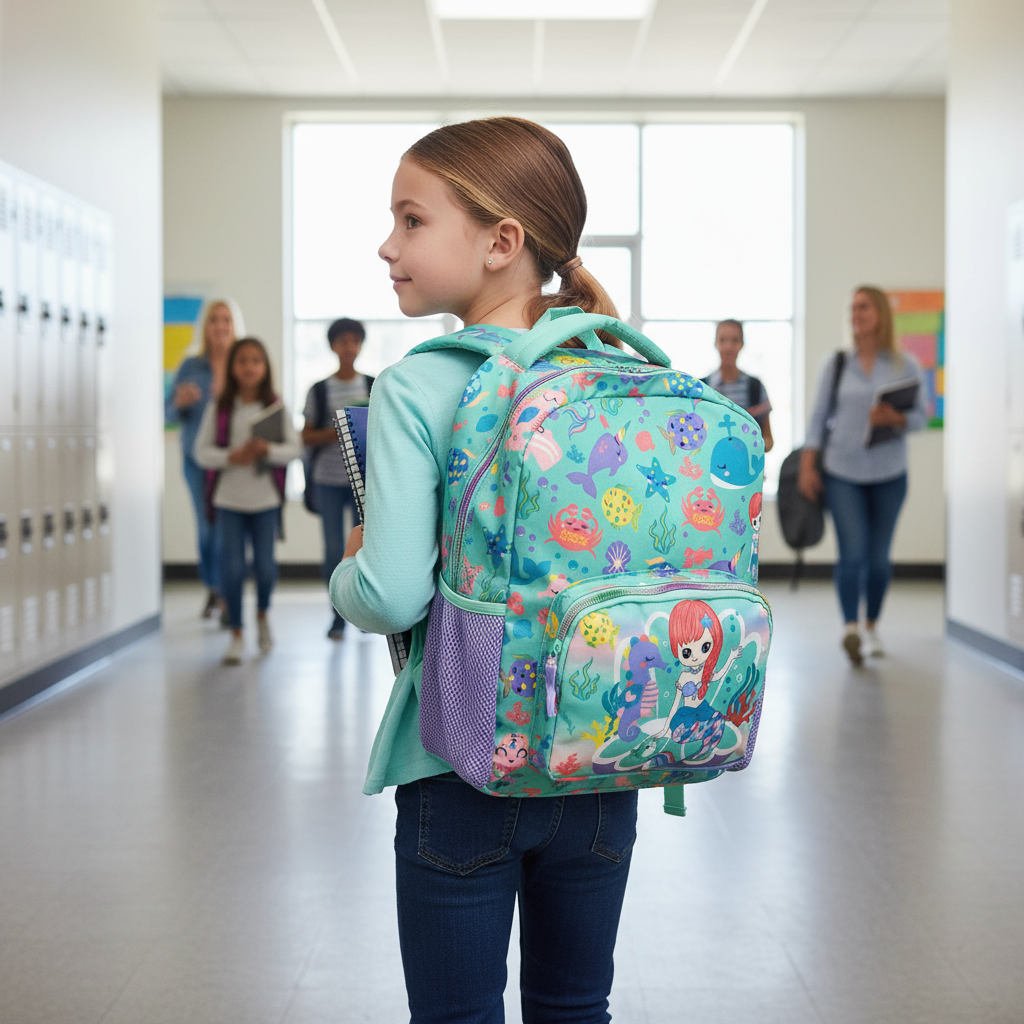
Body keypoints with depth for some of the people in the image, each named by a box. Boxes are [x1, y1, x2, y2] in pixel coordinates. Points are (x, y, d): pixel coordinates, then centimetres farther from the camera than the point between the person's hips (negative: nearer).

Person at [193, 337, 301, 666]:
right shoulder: (219, 407, 0)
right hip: (228, 499, 0)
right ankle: (236, 635, 11)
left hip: (265, 499, 0)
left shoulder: (275, 407, 1)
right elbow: (202, 450, -1)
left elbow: (294, 448, -2)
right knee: (232, 567, -2)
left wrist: (267, 450, -20)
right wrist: (233, 456, -17)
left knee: (265, 565, 1)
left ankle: (262, 615, 33)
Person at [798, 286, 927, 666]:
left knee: (878, 556, 6)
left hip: (889, 474, 1)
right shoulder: (836, 365, 4)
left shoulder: (906, 366, 3)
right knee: (852, 553, -14)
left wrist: (896, 419, -20)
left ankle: (871, 627, 24)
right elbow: (818, 417, 4)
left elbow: (921, 416, 1)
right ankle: (850, 628, -17)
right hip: (842, 473, -1)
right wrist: (807, 465, -3)